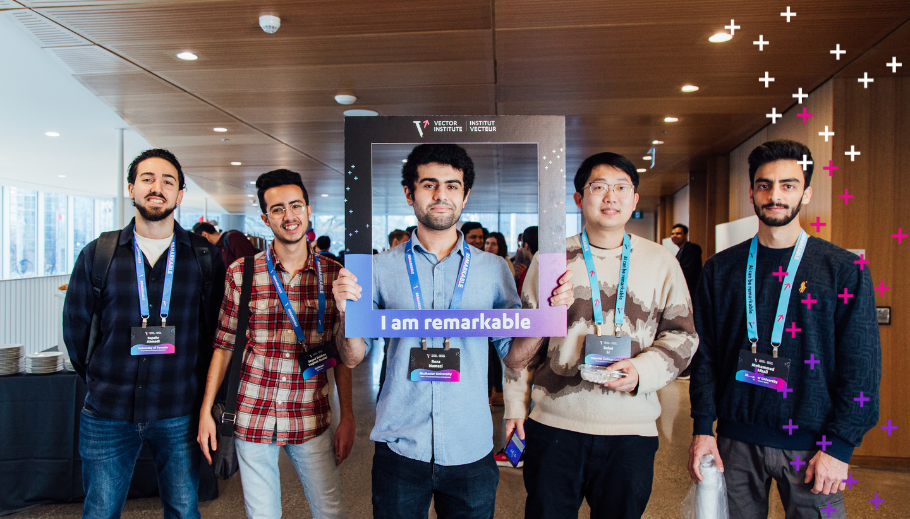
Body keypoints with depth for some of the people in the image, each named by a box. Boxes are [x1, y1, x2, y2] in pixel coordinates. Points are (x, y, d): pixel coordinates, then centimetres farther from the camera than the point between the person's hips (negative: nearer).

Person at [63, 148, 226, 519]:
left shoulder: (205, 257, -2)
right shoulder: (97, 254, 0)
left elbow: (216, 328, 4)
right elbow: (74, 326, 9)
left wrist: (201, 390, 5)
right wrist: (100, 382, 10)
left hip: (179, 415, 0)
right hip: (107, 414, 1)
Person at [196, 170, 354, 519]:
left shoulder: (333, 274, -1)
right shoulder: (241, 273, -3)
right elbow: (223, 345, 3)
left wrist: (347, 416, 1)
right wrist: (206, 410, 1)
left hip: (312, 419, 0)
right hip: (253, 417, 0)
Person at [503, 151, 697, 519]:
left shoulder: (661, 262, 5)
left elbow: (682, 335, 7)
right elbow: (523, 341, 9)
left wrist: (642, 370, -11)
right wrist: (515, 406, 7)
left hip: (632, 431, 1)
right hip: (553, 426, 0)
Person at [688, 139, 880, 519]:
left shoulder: (844, 270, -2)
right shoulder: (721, 269, 3)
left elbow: (862, 365, -4)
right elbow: (704, 353, 3)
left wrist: (839, 446, -8)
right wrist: (703, 429, -2)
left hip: (811, 444, -1)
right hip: (736, 439, 2)